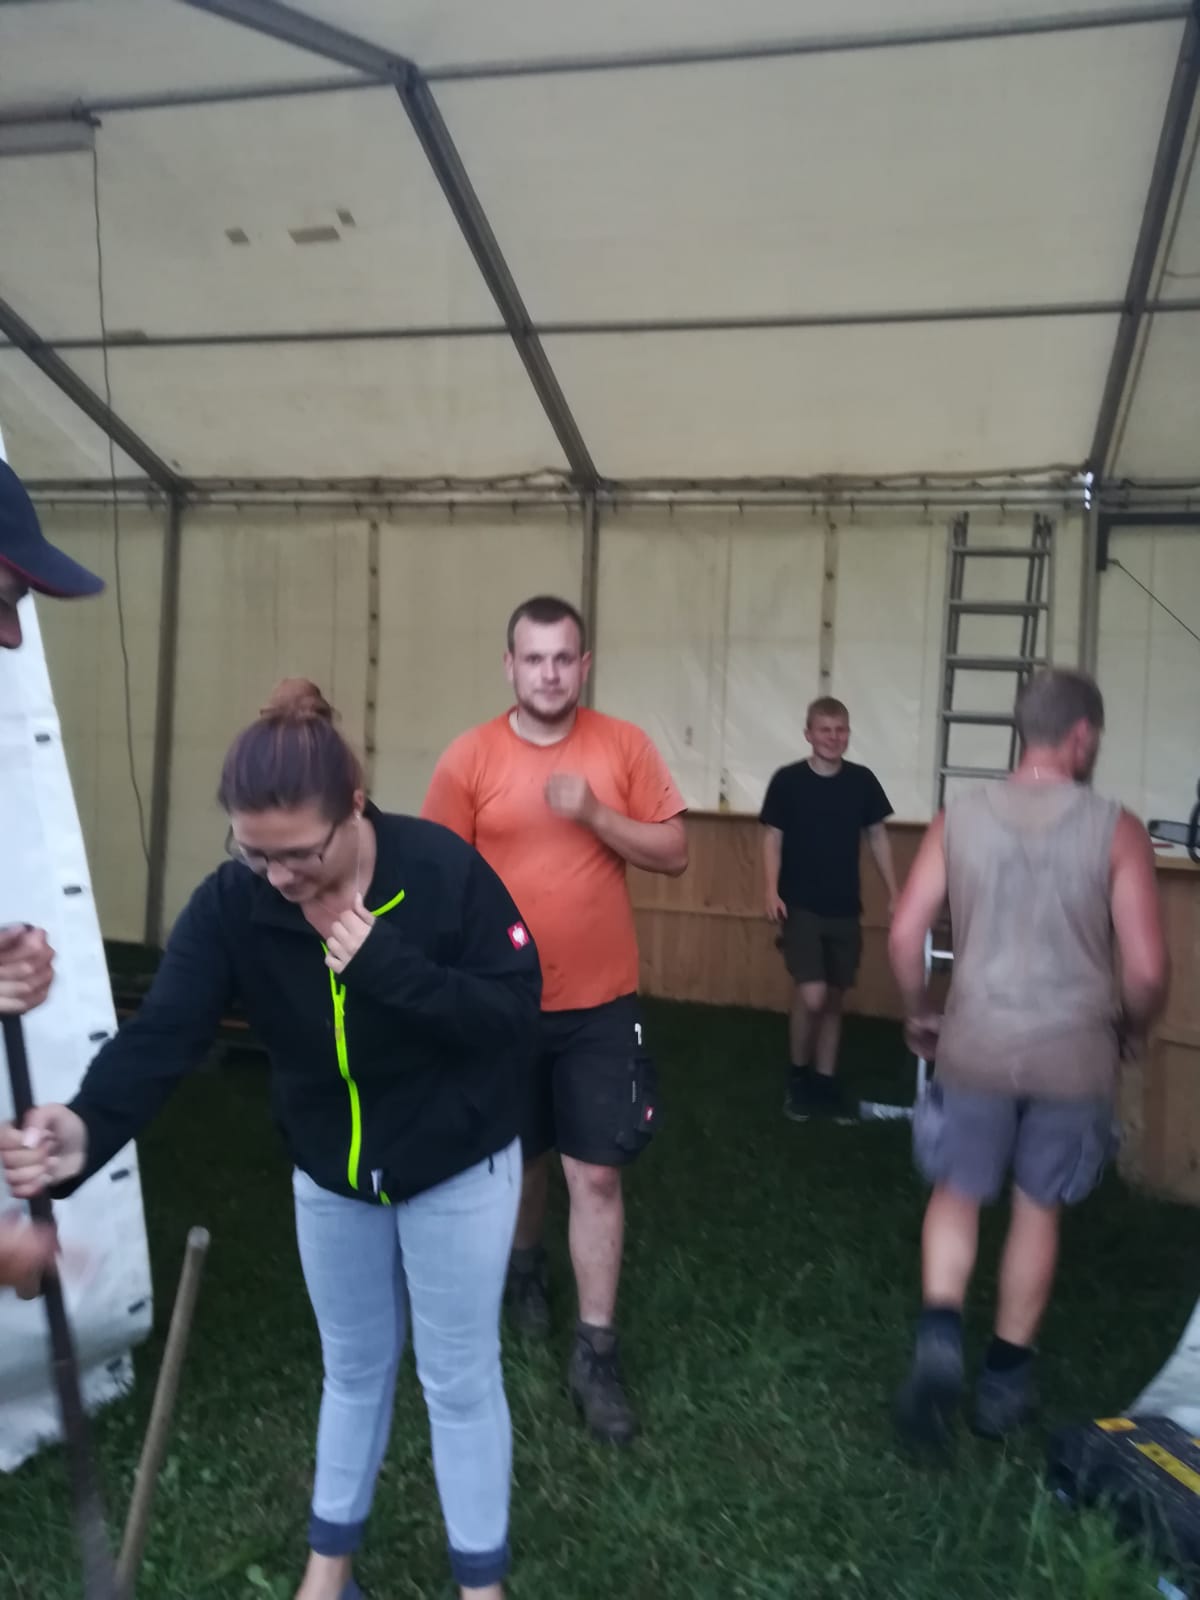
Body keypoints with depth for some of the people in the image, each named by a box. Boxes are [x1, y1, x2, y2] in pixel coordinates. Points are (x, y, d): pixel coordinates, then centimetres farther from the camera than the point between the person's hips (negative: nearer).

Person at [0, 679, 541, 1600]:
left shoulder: (447, 872, -27)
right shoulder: (233, 901, -18)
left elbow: (516, 1017, -24)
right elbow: (165, 1031, -26)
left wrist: (385, 963, -36)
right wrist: (90, 1128, -46)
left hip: (457, 1169, -3)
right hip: (330, 1175, 3)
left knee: (459, 1380, 13)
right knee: (353, 1368, 23)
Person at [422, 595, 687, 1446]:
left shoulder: (625, 745, -5)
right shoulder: (470, 758, -7)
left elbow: (674, 852, -5)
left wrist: (596, 813, -19)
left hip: (600, 1003, 0)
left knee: (597, 1177, 2)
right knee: (520, 1159, 20)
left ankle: (596, 1351, 16)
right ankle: (526, 1264, 50)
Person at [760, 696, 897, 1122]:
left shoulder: (863, 781, 1)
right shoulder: (787, 780, -7)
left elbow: (878, 837, 9)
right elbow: (772, 838, -2)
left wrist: (893, 894, 6)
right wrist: (771, 891, -14)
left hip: (845, 909, 3)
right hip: (800, 906, -3)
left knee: (834, 999, 11)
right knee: (811, 997, -13)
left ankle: (825, 1082, 25)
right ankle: (797, 1076, 11)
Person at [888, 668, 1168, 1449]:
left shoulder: (961, 816, -3)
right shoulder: (1116, 829, -9)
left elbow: (905, 934, -4)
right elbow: (1148, 968, -12)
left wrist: (920, 1015, 12)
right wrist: (1129, 1029, 9)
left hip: (977, 1044, 1)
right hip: (1073, 1053, -1)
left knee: (958, 1194, 19)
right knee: (1038, 1209, 18)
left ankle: (940, 1334, -1)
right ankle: (1006, 1378, 28)